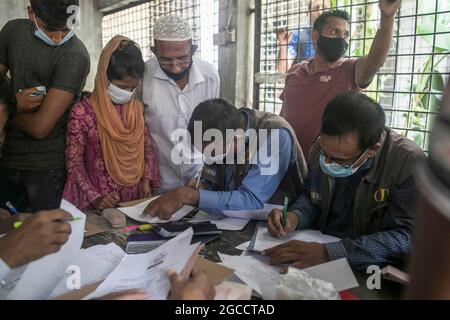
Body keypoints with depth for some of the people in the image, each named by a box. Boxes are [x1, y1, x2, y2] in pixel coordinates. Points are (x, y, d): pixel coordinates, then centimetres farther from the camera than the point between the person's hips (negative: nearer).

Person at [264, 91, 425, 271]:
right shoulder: (323, 149, -4)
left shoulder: (409, 163, -19)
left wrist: (329, 253, -32)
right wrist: (295, 216, -10)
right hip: (318, 245, 4)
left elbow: (406, 237, -23)